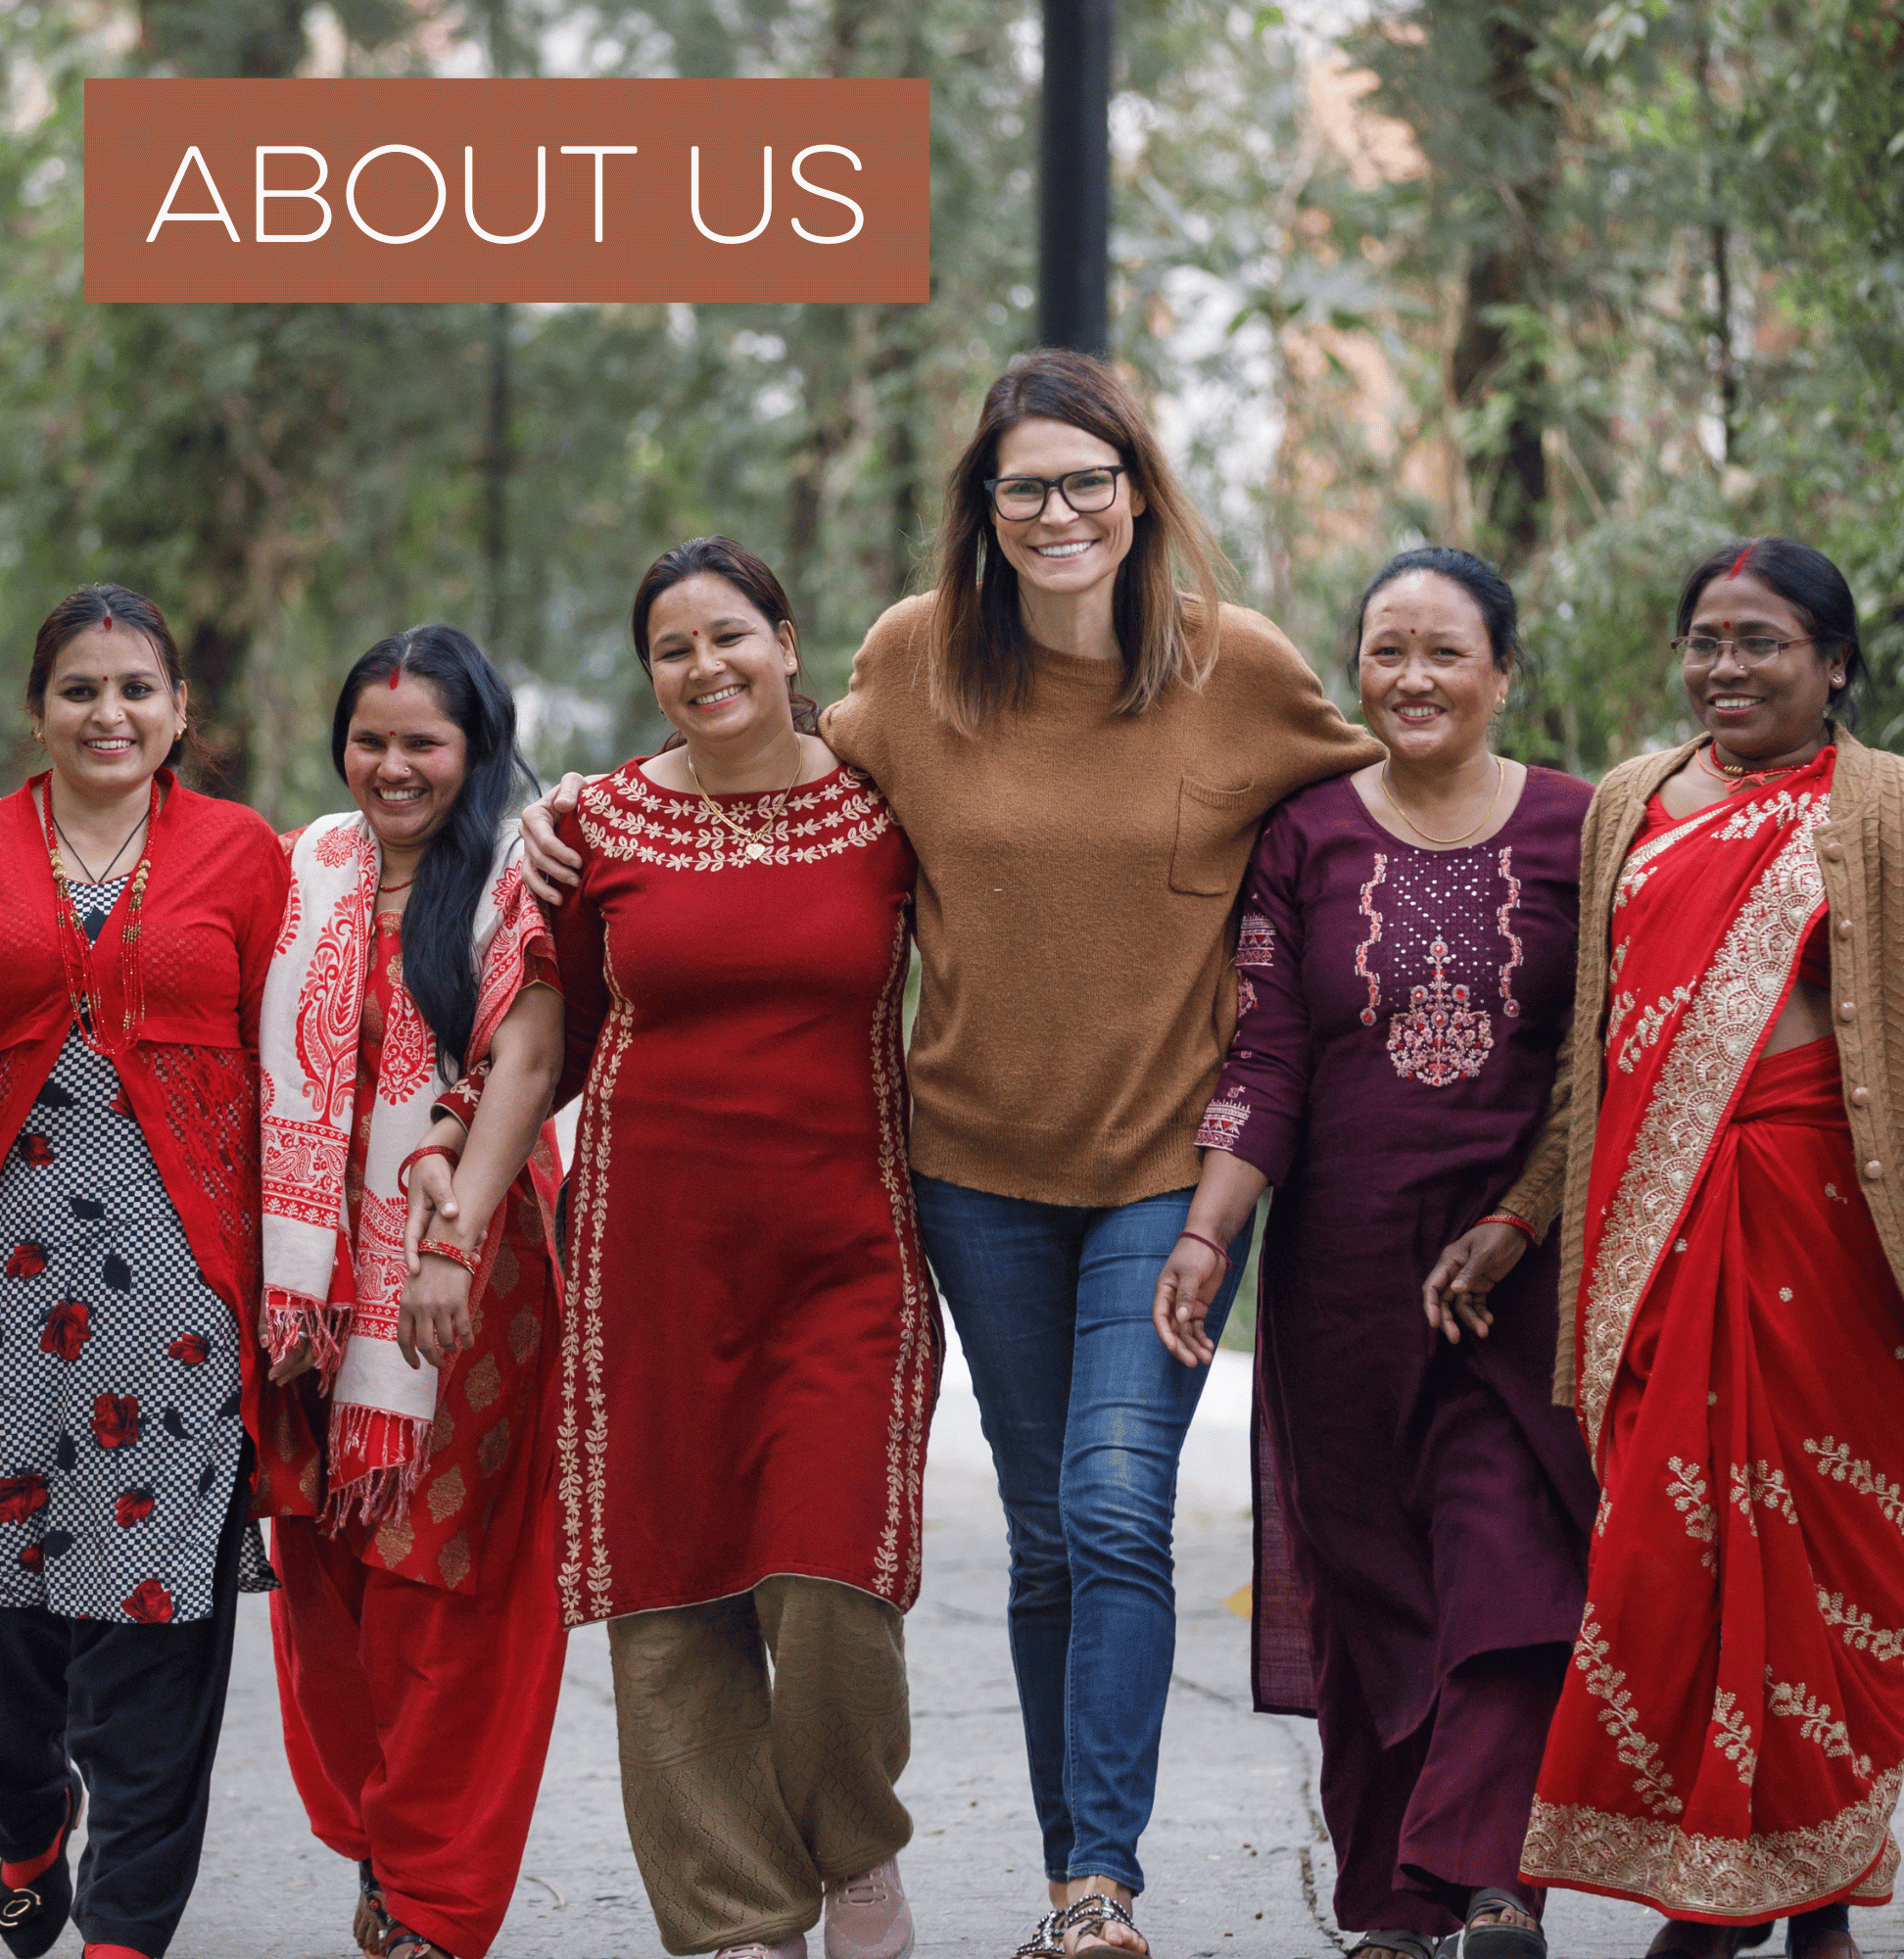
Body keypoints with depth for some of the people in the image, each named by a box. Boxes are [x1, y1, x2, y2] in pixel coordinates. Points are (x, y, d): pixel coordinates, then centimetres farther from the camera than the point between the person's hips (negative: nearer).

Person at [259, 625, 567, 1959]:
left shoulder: (518, 884, -3)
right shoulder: (306, 875, 11)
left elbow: (525, 1068, -12)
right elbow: (269, 1073, 11)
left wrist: (454, 1246, -21)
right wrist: (278, 1272, 2)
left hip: (470, 1267, -4)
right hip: (329, 1269, 4)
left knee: (449, 1575, -3)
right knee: (328, 1572, 5)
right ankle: (379, 1843, 20)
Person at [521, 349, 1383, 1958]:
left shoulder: (1238, 668, -7)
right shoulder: (916, 659, -1)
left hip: (1167, 1159, -2)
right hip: (984, 1160, 2)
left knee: (1117, 1503, -16)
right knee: (1048, 1537, 9)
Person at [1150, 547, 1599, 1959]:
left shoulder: (1578, 832, 3)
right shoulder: (1305, 836, 6)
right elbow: (1264, 1062, 2)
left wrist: (1514, 1227, -10)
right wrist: (1205, 1237, -9)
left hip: (1525, 1264, -1)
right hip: (1346, 1273, 1)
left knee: (1511, 1578, -12)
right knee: (1368, 1589, 4)